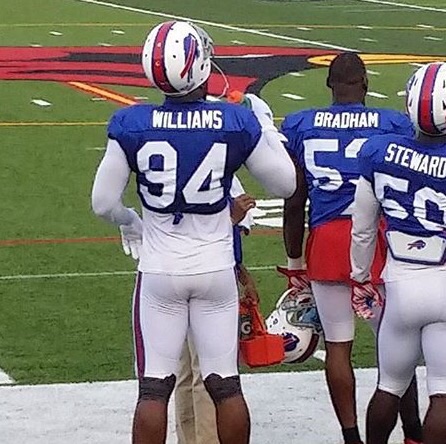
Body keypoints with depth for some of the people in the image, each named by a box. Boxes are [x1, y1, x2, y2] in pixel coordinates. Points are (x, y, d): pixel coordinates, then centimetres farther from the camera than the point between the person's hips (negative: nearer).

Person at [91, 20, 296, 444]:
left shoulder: (132, 125, -11)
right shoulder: (239, 123, -10)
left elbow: (104, 202, -5)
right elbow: (286, 185, 2)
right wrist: (266, 125, 16)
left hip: (159, 270, 0)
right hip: (215, 270, 1)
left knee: (154, 387, 5)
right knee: (224, 383, 10)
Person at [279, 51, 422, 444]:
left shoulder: (300, 127, 3)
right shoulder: (394, 125, -2)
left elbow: (294, 203, 6)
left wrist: (294, 260, 16)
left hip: (326, 244, 1)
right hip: (377, 240, -1)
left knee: (338, 345, 9)